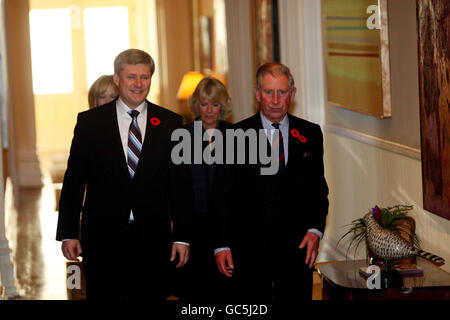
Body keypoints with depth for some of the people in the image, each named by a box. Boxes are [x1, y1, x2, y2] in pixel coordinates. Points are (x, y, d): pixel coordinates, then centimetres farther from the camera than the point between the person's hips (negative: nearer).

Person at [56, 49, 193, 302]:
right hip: (103, 237, -1)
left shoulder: (170, 123, 4)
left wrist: (183, 236, -1)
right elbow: (73, 181, 3)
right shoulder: (90, 122, 3)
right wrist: (68, 233, -2)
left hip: (153, 237, 1)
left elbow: (181, 184, 4)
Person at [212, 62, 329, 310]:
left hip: (297, 245, 2)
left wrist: (315, 229, -4)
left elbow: (318, 188, 12)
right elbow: (222, 195, 0)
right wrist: (222, 244, -6)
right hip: (251, 249, -2)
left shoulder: (310, 134, 8)